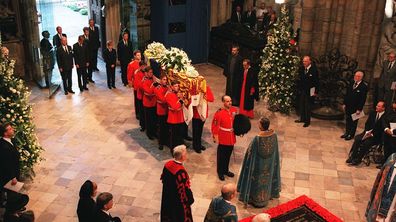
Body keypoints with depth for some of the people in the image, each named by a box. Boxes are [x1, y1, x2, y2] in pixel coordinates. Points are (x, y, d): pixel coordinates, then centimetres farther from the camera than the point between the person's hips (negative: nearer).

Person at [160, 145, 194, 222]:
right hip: (179, 201, -7)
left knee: (168, 215, 26)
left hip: (167, 197, 7)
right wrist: (190, 200, -10)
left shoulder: (168, 164, -11)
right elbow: (185, 189, -25)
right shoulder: (181, 171, -34)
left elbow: (163, 179, 5)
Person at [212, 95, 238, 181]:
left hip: (231, 138, 6)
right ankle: (220, 172, 26)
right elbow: (215, 126, -17)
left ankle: (226, 170, 37)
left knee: (228, 155, 19)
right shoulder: (219, 113, -20)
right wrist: (216, 137, -16)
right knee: (221, 156, 10)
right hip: (223, 139, -6)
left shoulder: (234, 110, -1)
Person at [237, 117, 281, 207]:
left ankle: (257, 200, 36)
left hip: (259, 165, -5)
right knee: (267, 178, 27)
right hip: (269, 164, 5)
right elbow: (275, 150, -1)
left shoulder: (257, 138, -33)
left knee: (258, 180, 17)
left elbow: (251, 153, -20)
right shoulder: (274, 134, -17)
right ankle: (268, 195, 48)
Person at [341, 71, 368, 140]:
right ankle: (347, 133, 30)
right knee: (347, 120, 16)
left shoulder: (363, 87, -15)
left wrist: (359, 109, -16)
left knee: (353, 122, 8)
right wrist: (344, 103, 8)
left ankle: (351, 135, 20)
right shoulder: (351, 84, 4)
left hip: (355, 108, -6)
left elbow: (363, 99, -15)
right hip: (348, 106, 6)